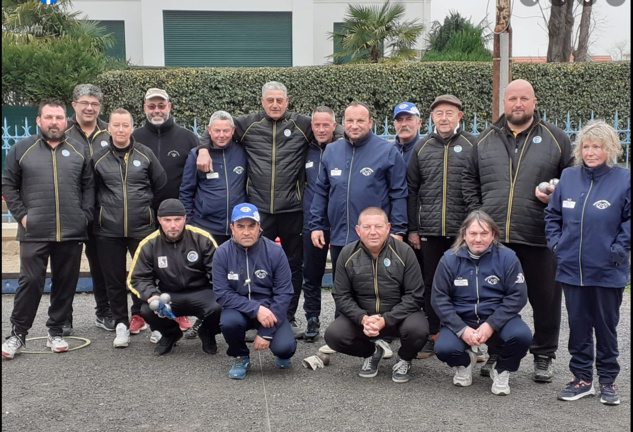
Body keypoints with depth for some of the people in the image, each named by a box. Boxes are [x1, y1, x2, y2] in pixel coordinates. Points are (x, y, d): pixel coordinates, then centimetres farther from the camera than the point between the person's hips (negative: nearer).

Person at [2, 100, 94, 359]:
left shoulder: (79, 151, 10)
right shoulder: (22, 149, 6)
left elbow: (89, 186, 10)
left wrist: (85, 215, -1)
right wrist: (21, 215, -2)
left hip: (72, 232, 2)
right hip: (34, 232, -2)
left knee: (66, 284, 7)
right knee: (30, 282, -3)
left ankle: (56, 331, 20)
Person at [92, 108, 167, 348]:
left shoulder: (145, 155, 2)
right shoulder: (99, 158, 3)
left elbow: (160, 184, 10)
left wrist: (148, 207, 9)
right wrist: (106, 210, 9)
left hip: (142, 228, 0)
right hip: (109, 231, 0)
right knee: (114, 279, 4)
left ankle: (139, 315, 29)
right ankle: (121, 324, 15)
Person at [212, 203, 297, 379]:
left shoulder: (275, 252, -13)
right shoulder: (222, 253, -12)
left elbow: (284, 293, -12)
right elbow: (222, 294, -13)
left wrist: (266, 332, -18)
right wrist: (256, 309, -26)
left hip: (270, 309, -1)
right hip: (239, 310, 1)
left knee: (285, 348, -25)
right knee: (229, 321, -33)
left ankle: (281, 354, 17)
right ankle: (241, 357, 2)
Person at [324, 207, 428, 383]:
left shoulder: (404, 252, -11)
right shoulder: (347, 254, -4)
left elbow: (415, 296, -12)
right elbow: (341, 296, -3)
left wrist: (385, 320, -24)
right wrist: (363, 318, -22)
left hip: (398, 316, -2)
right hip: (361, 317, 2)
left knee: (417, 328, -33)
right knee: (333, 335, -22)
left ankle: (405, 359, 6)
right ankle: (371, 351, 12)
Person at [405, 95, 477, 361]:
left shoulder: (472, 145, 3)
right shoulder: (422, 147, 10)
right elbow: (411, 190, 10)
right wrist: (412, 228, 6)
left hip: (463, 230, -2)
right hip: (429, 230, 2)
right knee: (430, 284, 9)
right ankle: (432, 336, 19)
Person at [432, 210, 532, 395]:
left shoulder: (507, 257, -7)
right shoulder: (450, 259, -5)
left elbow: (517, 296, -9)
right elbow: (439, 298, -5)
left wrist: (491, 325, -20)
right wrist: (461, 329, -17)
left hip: (497, 318, 0)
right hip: (460, 320, 0)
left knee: (521, 335, -30)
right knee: (443, 348, -27)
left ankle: (502, 370, 5)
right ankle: (464, 362, 14)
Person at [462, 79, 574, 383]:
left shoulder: (556, 138, 5)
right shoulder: (485, 140, 11)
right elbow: (469, 181, 15)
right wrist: (476, 213, 4)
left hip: (540, 238, -2)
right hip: (493, 236, 2)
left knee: (545, 299, 7)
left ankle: (544, 356, 23)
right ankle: (496, 354, 26)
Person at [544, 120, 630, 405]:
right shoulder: (568, 178, 3)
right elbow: (552, 213, 14)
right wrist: (555, 241, 4)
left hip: (608, 272, -3)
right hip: (572, 269, 4)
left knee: (606, 327, 11)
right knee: (578, 326, 13)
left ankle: (608, 381, 25)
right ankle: (582, 379, 25)